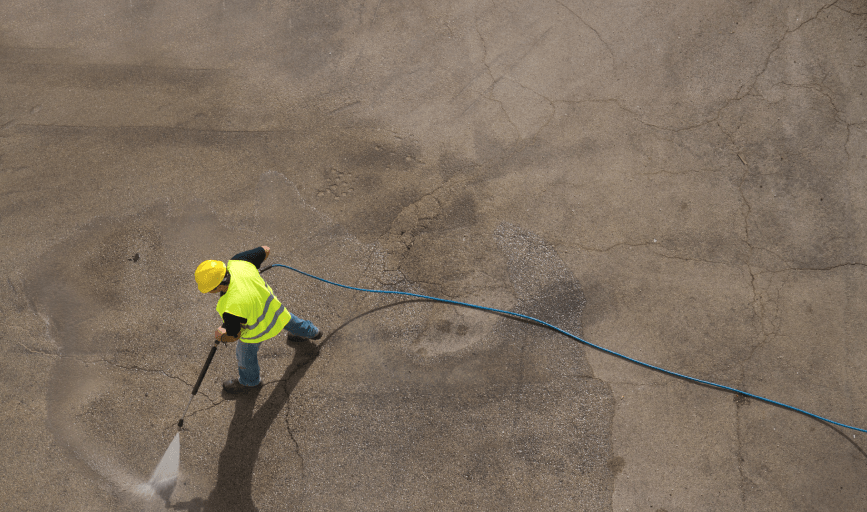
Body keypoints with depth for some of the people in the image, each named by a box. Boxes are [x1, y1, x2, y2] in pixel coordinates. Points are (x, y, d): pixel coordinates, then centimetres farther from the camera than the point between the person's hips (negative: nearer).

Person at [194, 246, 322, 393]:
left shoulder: (230, 308, -45)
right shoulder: (236, 262, -32)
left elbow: (234, 336, -24)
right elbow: (266, 250, -14)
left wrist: (221, 337, -1)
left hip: (257, 331, -5)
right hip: (273, 306, 5)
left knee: (246, 353, 28)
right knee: (287, 320, 39)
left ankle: (250, 381, 60)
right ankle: (311, 332, 70)